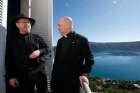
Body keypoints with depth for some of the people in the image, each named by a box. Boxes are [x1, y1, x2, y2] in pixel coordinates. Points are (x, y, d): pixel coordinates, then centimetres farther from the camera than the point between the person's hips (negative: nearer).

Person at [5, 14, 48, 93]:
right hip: (21, 75, -1)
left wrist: (39, 52, -9)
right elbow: (9, 60, 3)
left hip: (39, 72, 1)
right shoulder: (13, 40, 7)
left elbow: (46, 48, 13)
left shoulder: (37, 38, 10)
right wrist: (10, 76, -3)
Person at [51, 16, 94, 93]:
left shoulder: (81, 40, -7)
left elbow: (89, 60, -5)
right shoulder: (60, 41, 11)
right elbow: (56, 60, 13)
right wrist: (53, 75, 10)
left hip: (72, 81, -5)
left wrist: (82, 74, -7)